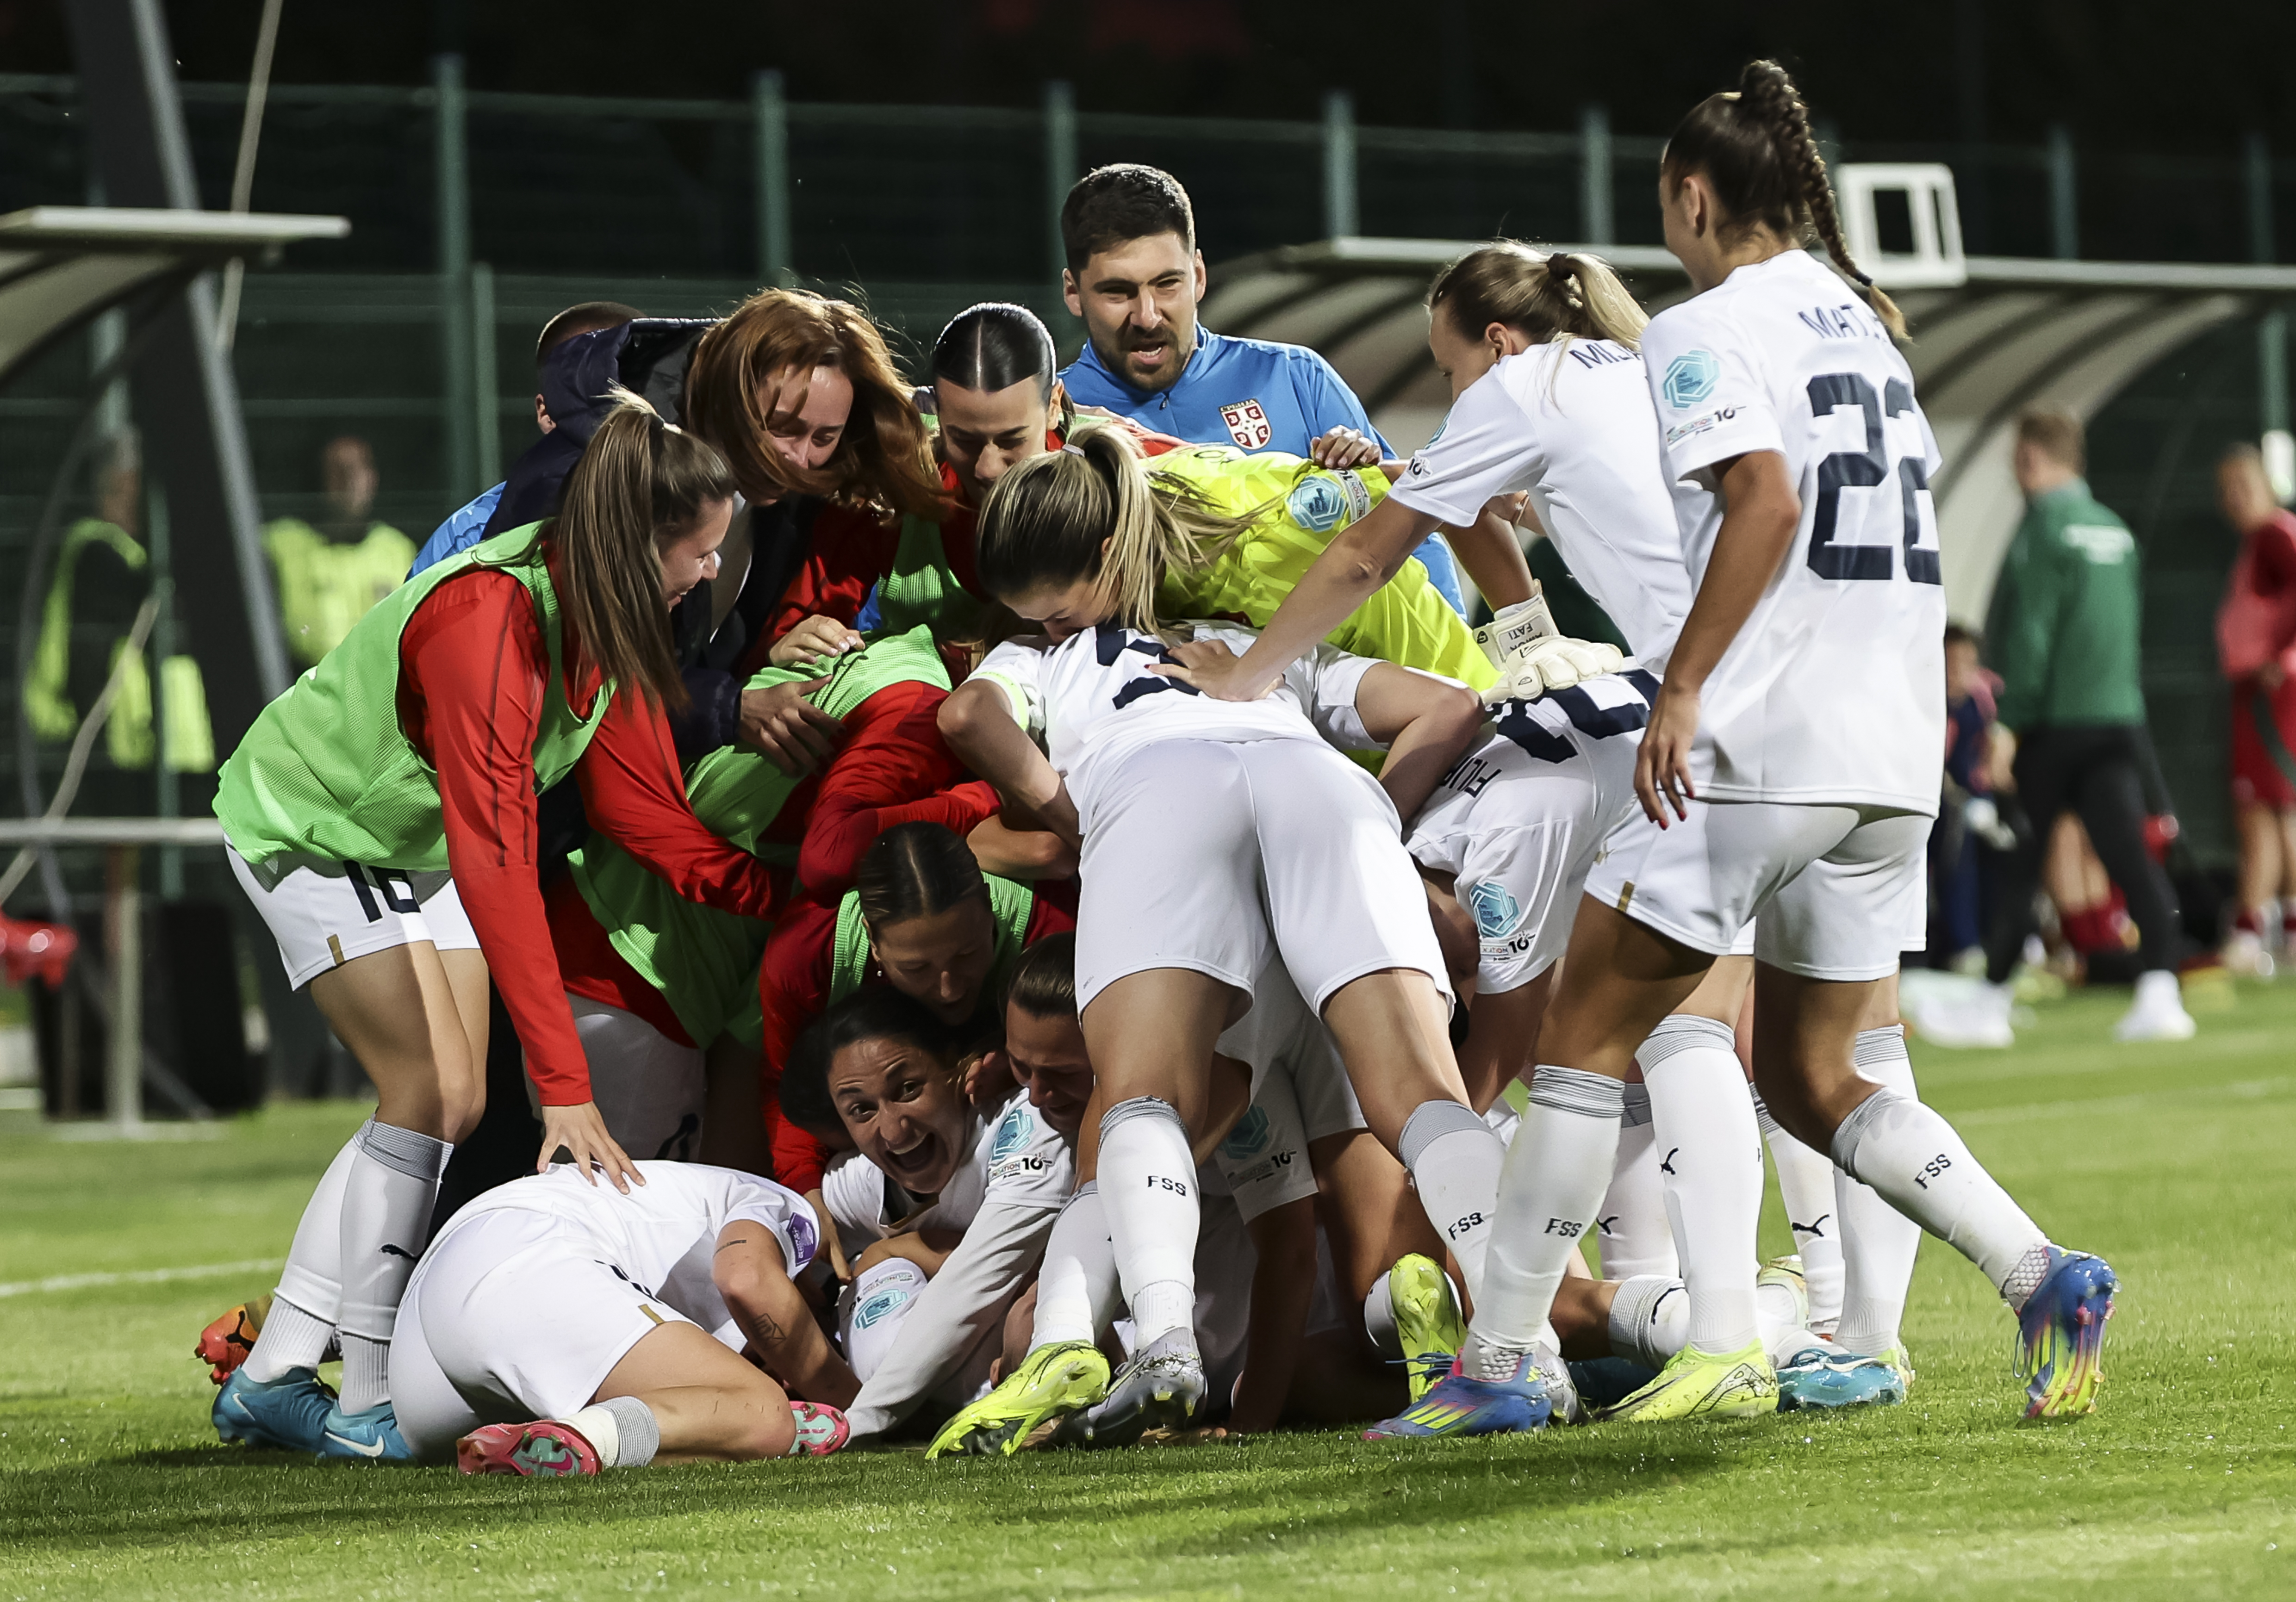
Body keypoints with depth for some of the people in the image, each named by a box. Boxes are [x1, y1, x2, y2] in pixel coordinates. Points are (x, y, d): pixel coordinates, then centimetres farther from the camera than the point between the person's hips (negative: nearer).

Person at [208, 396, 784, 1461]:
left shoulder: (604, 615, -10)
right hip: (309, 824, -9)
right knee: (426, 1095, -15)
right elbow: (497, 855, -41)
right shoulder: (488, 615, -37)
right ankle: (367, 1404, -8)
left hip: (416, 843, 9)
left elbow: (640, 805, -2)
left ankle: (270, 1382, 10)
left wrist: (778, 894, -15)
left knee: (452, 1108, 4)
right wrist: (562, 1080, -43)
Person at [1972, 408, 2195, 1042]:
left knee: (2019, 859, 7)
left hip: (2054, 722, -5)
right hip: (2120, 720, 5)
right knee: (2128, 849, -5)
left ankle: (1993, 995, 15)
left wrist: (2008, 726, -15)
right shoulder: (2115, 530, 13)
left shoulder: (2044, 529, -9)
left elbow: (2028, 635, -15)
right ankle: (2160, 987, -20)